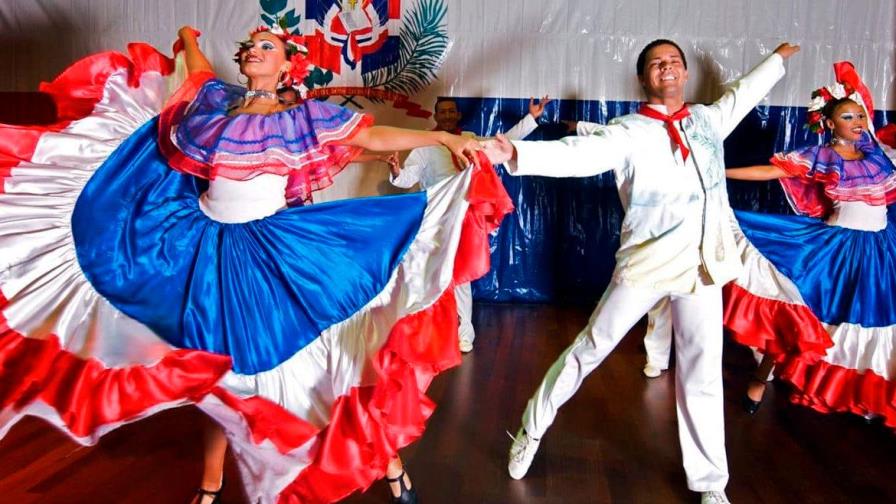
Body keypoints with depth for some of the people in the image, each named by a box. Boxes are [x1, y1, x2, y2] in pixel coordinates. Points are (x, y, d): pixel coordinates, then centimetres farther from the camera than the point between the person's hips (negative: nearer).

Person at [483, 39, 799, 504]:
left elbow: (743, 93, 32)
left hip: (704, 263, 4)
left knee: (702, 375, 10)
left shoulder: (708, 119, 11)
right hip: (648, 260, -4)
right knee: (590, 350, 5)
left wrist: (777, 59, 47)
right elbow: (578, 153, -23)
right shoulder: (628, 132, -7)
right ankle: (532, 430, 25)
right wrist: (516, 153, -39)